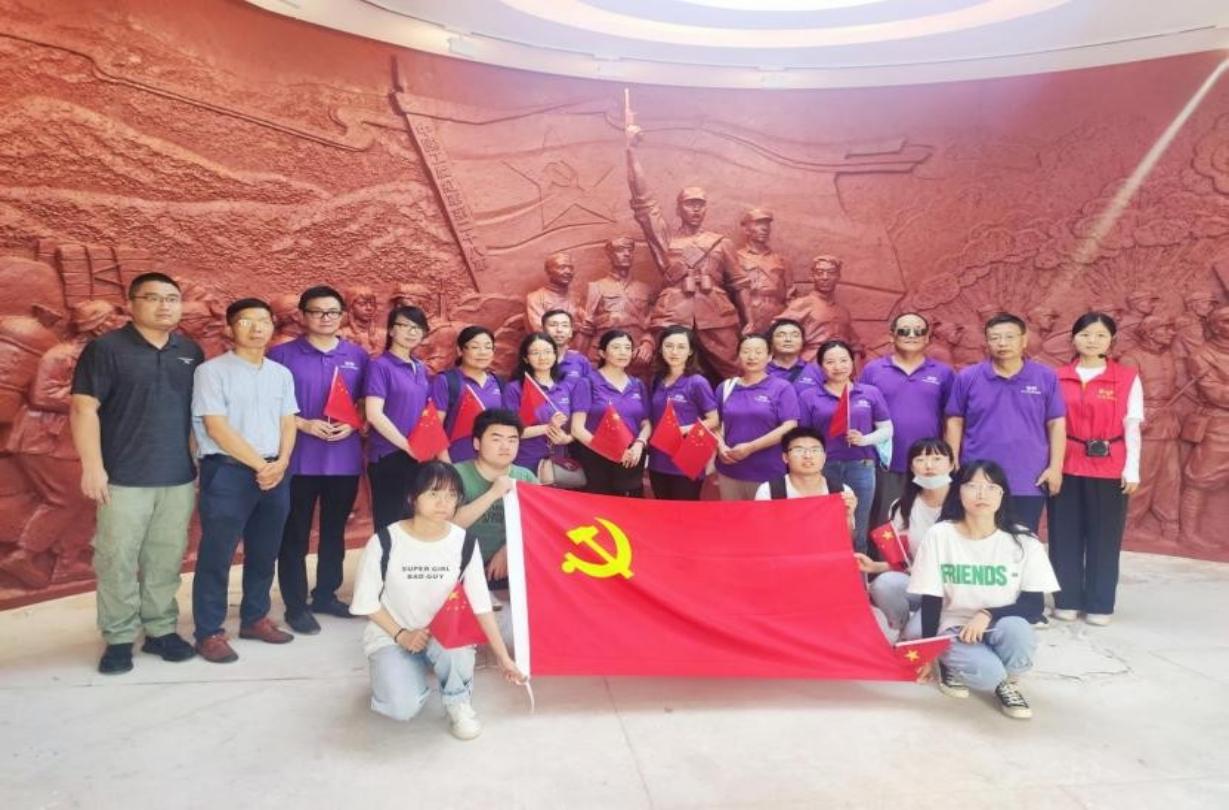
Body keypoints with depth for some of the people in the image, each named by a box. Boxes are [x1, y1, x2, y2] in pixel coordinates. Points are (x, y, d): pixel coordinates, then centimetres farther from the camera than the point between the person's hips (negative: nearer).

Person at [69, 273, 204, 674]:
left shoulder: (191, 352, 10)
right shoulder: (106, 348, -3)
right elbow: (83, 408, -7)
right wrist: (92, 466, -14)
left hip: (179, 477, 4)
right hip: (124, 478, -3)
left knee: (166, 560, 9)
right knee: (117, 560, 2)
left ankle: (161, 630, 20)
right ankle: (119, 639, 13)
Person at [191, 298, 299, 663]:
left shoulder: (281, 373, 12)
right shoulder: (212, 371, -5)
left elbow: (288, 424, 11)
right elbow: (216, 428, -11)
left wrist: (280, 463, -6)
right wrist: (259, 465, -12)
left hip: (275, 473, 6)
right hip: (228, 472, -5)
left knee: (264, 553, 13)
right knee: (216, 556, 0)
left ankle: (254, 618, 28)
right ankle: (209, 632, 10)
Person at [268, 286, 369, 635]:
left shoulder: (358, 356, 8)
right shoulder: (282, 355, -2)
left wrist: (352, 425, -8)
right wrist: (304, 425, -15)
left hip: (345, 459, 3)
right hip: (299, 460, -3)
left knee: (335, 531, 13)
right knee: (295, 535, 3)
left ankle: (326, 594, 28)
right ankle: (296, 606, 13)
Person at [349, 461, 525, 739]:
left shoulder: (464, 542, -11)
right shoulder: (386, 541, -17)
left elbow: (481, 605, -7)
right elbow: (366, 602, -8)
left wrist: (503, 657, -7)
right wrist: (401, 635, -18)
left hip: (443, 633, 1)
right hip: (391, 636, -1)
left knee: (457, 650, -35)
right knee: (404, 708, -24)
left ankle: (458, 702, -2)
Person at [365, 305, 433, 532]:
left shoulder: (422, 369, 12)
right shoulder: (380, 366, -7)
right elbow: (374, 415, -16)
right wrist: (407, 446, -14)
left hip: (420, 458, 6)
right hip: (389, 458, -6)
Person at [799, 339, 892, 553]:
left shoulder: (871, 393, 7)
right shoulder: (809, 396, 3)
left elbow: (887, 429, 9)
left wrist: (865, 439, -10)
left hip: (861, 467, 1)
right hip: (823, 468, -1)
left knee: (857, 534, 9)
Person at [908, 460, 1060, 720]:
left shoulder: (1023, 540, -6)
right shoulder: (939, 535, -8)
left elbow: (1034, 605, -8)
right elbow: (930, 601, -3)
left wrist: (988, 615, -24)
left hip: (1003, 627, 2)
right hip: (955, 629, -1)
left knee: (1016, 628, -34)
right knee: (987, 673, -32)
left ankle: (1007, 681, -1)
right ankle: (952, 663, 5)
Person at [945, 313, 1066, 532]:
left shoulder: (1046, 378, 1)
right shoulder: (967, 377, -1)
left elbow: (1056, 424, 3)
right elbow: (955, 423, 3)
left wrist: (1055, 467, -3)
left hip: (1029, 482, 1)